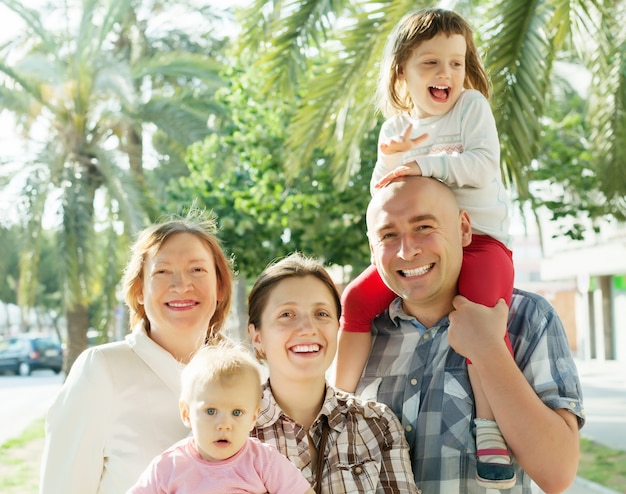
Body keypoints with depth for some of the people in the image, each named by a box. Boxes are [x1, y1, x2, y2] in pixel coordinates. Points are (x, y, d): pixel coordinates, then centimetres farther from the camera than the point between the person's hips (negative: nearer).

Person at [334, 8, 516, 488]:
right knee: (357, 298, -9)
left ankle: (489, 425, -24)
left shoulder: (472, 106, 1)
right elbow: (382, 194, 12)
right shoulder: (395, 127, 12)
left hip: (478, 236, -4)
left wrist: (424, 164, -19)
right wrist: (389, 159, -8)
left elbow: (483, 164, -13)